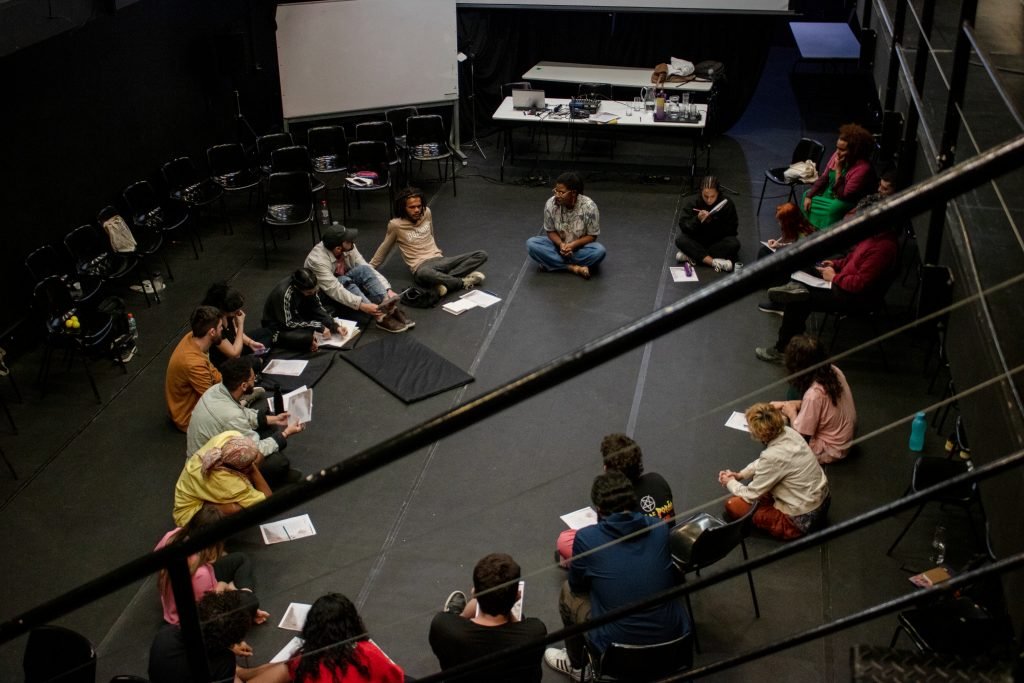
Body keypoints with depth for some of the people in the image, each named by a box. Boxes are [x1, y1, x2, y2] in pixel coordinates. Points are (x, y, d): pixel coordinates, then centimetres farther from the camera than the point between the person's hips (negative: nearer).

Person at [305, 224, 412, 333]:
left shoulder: (348, 248, -16)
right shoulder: (318, 260, -33)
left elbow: (367, 269, -14)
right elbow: (334, 290, -39)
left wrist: (388, 289, -27)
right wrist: (361, 305, -48)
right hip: (324, 296, -5)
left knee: (363, 269, -24)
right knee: (345, 281, -36)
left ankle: (387, 305, -37)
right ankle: (380, 316, -46)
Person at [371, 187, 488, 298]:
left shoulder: (427, 212, 8)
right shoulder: (395, 225, -5)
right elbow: (384, 248, 10)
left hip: (439, 259, 6)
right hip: (421, 266, -6)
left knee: (482, 255, -11)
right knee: (424, 274, -46)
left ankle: (444, 280, -26)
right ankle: (464, 282, -27)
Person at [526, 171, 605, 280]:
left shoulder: (589, 206, -22)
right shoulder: (550, 204, -16)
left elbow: (592, 236, -13)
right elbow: (550, 231, -4)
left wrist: (572, 245, -28)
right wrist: (561, 244, -24)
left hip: (580, 246, -2)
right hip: (559, 244, 2)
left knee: (599, 251, -34)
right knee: (531, 244, -24)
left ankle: (551, 263, -24)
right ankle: (574, 268, -28)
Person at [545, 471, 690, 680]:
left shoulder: (586, 538, -11)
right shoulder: (660, 528, -1)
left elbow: (578, 586, 7)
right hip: (674, 637, 4)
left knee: (568, 591, 22)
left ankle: (576, 666, 41)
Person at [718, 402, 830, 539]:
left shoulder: (773, 457, -32)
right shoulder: (788, 432, -10)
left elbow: (751, 495, -16)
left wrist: (730, 483, 2)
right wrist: (740, 475, 7)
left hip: (803, 518, -9)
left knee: (733, 506, -4)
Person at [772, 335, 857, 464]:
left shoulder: (814, 394, -34)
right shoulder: (834, 371, -11)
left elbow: (801, 435, -23)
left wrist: (791, 412, -5)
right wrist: (785, 404, 4)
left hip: (830, 451, -8)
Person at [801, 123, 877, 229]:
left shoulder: (863, 168, -29)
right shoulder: (837, 155, -8)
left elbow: (843, 195, -29)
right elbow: (824, 177, 3)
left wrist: (838, 170, -31)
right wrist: (809, 195, -7)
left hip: (848, 201, -8)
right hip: (830, 192, 8)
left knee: (833, 209, -34)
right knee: (807, 195, -4)